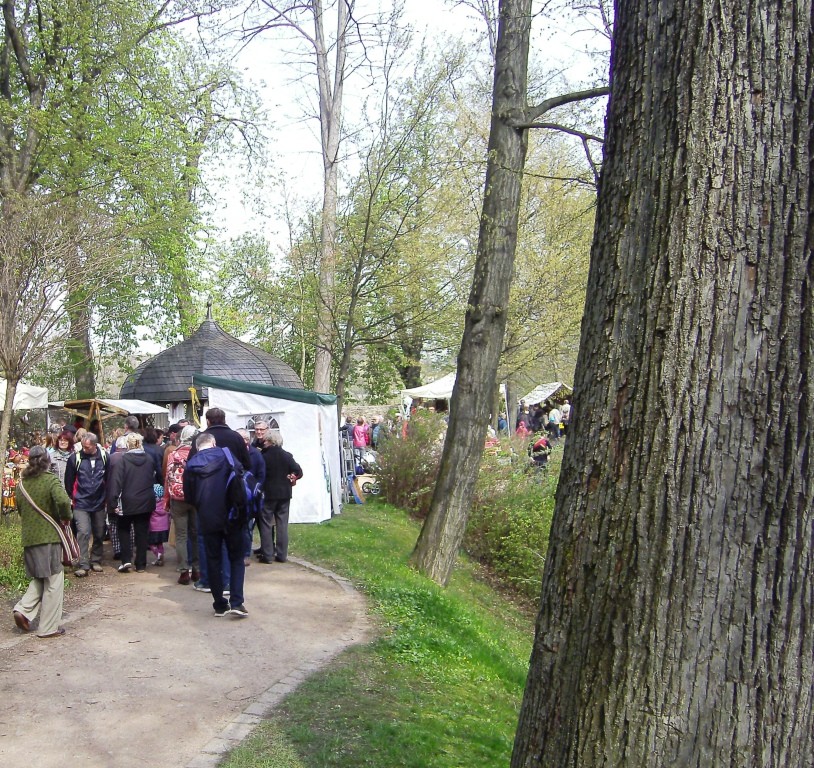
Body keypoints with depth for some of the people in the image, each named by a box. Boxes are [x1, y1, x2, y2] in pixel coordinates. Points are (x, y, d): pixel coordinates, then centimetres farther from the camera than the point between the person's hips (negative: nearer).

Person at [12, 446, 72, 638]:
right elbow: (63, 500, -27)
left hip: (28, 537, 6)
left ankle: (23, 610, 3)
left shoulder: (23, 482, 6)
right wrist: (66, 517, -9)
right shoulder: (51, 480, -11)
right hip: (48, 536, -6)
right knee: (53, 582, 5)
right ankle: (49, 627, 8)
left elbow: (19, 507, 14)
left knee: (39, 579, 22)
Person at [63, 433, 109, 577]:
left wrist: (106, 497, 8)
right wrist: (72, 498, 4)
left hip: (99, 502, 3)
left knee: (99, 534, 11)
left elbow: (109, 479, 9)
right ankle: (83, 565, -9)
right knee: (83, 532, -12)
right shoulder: (75, 458, -8)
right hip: (81, 503, -3)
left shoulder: (104, 457, -3)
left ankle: (96, 561, 26)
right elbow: (69, 481, 2)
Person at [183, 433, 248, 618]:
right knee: (236, 559, 8)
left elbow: (188, 496, 8)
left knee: (213, 560, 11)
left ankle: (220, 604, 13)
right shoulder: (225, 455, -2)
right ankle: (236, 602, -3)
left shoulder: (191, 465, 3)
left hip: (207, 519, 1)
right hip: (230, 516, -1)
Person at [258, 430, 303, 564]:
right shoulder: (287, 456, -2)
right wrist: (290, 478, 8)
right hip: (284, 494, 3)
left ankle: (267, 554, 3)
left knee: (266, 524, 5)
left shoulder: (264, 457, -11)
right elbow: (298, 472, -5)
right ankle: (282, 554, 9)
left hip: (268, 494, -3)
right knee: (282, 524, 8)